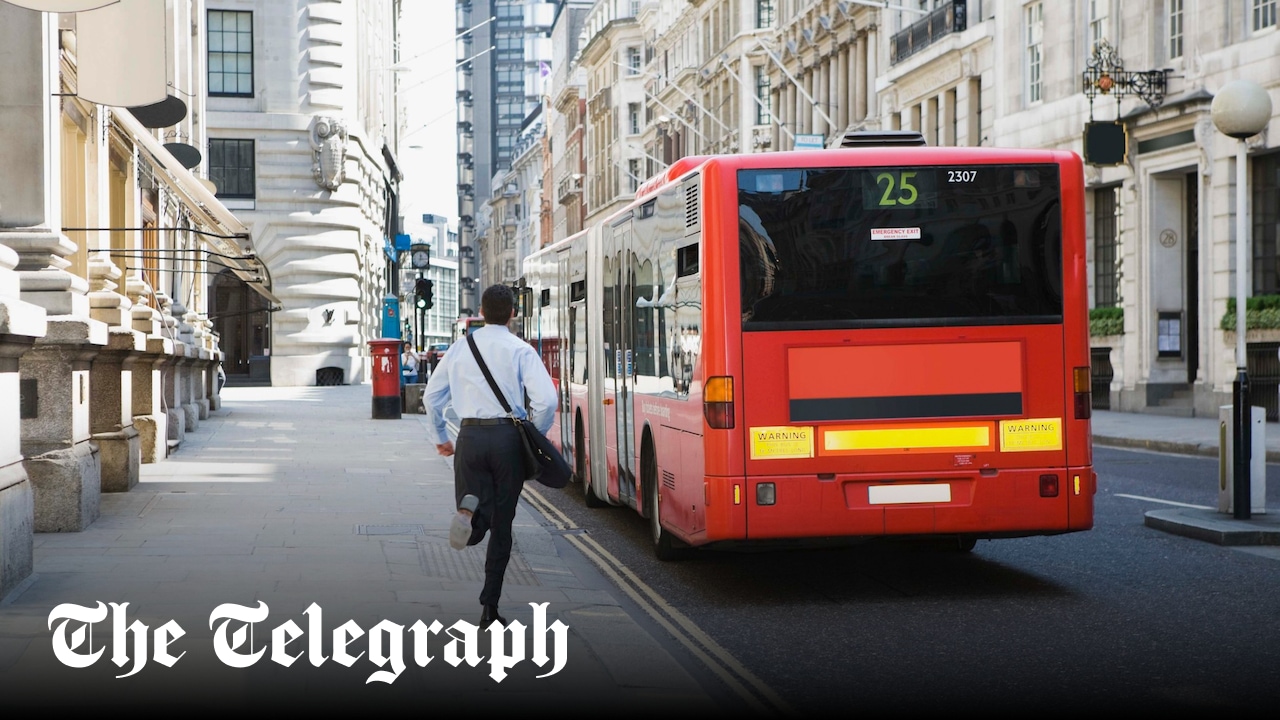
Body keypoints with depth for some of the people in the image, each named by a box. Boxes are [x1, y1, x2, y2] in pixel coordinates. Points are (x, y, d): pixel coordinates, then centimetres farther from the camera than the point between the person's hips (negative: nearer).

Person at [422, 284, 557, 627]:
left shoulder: (460, 348, 9)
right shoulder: (521, 351, -2)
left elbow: (431, 396, 13)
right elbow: (546, 400, -12)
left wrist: (439, 438, 26)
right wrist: (535, 437, 5)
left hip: (470, 438, 1)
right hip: (508, 437, -1)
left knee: (477, 529, 4)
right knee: (502, 526, 10)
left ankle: (470, 509, -35)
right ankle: (489, 608, 11)